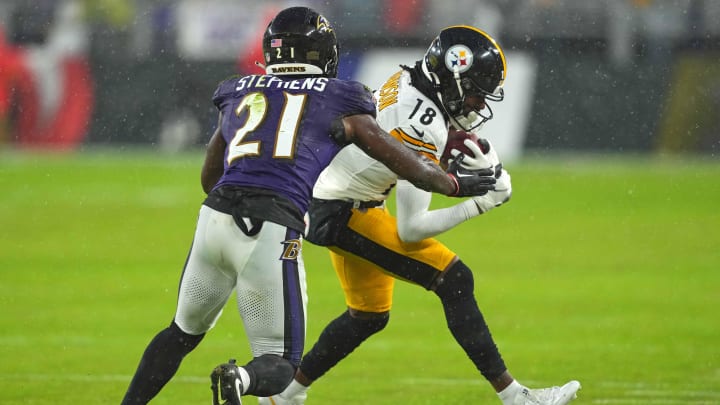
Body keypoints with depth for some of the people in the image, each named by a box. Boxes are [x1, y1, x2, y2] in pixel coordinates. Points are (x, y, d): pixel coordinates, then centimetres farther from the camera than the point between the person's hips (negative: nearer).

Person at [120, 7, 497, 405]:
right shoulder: (337, 102, 12)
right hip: (272, 231, -4)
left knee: (183, 332, 27)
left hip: (214, 217, 4)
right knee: (278, 364, 5)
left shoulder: (239, 93, 23)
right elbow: (402, 161, 20)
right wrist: (454, 183, 37)